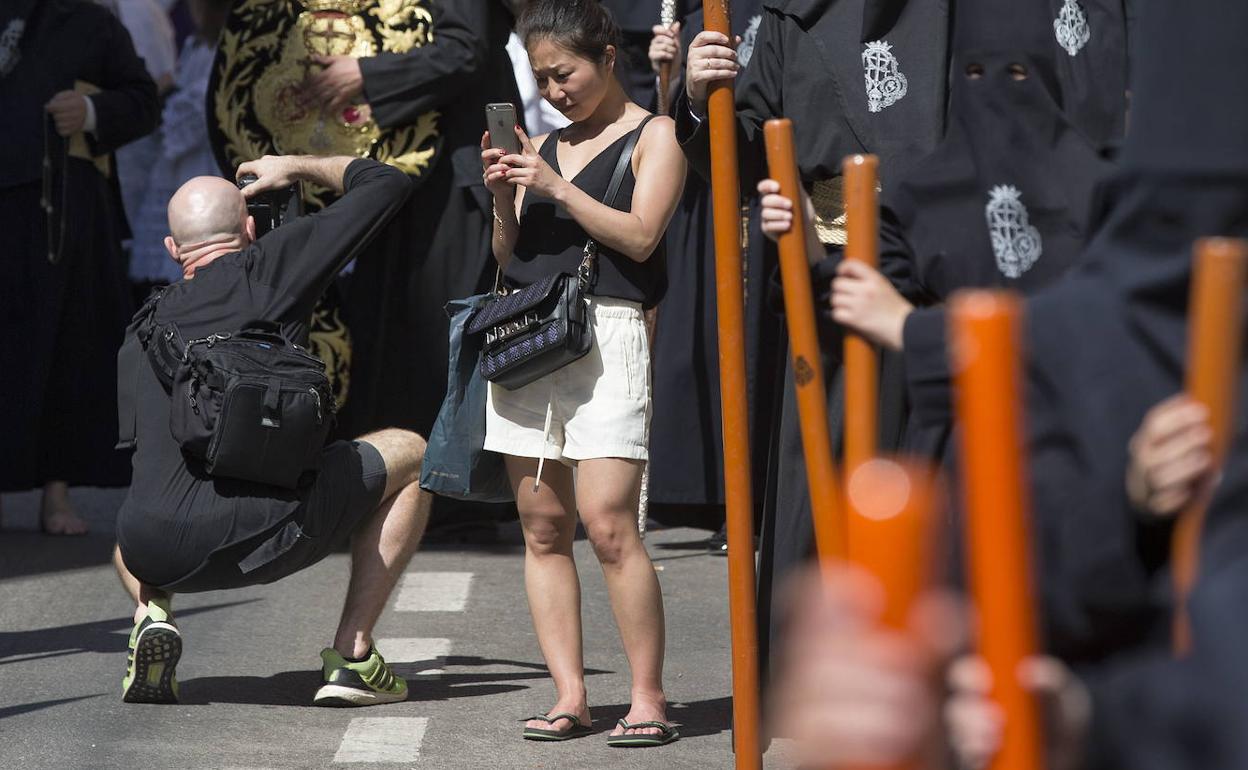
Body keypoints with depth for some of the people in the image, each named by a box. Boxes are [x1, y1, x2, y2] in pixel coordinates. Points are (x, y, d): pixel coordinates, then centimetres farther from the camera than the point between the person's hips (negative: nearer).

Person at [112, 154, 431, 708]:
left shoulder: (150, 323, 23)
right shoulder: (266, 268, 10)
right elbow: (387, 184, 18)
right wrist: (299, 167, 35)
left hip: (159, 552, 4)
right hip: (262, 533, -4)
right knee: (409, 454, 22)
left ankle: (152, 613, 9)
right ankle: (352, 657, 13)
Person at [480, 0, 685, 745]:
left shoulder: (653, 136, 5)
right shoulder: (542, 146, 19)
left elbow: (640, 236, -7)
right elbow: (509, 254, 17)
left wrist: (558, 188, -11)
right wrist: (504, 199, -1)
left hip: (606, 328, -6)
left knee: (609, 524, -15)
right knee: (543, 528, 2)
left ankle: (649, 697, -9)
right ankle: (571, 697, 4)